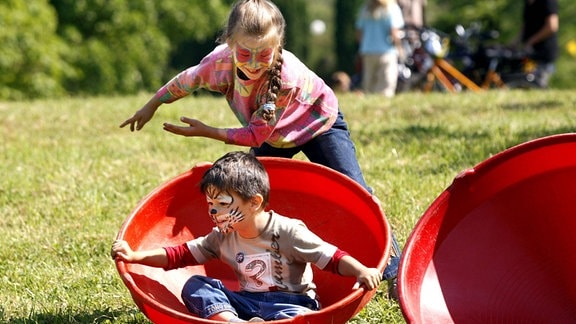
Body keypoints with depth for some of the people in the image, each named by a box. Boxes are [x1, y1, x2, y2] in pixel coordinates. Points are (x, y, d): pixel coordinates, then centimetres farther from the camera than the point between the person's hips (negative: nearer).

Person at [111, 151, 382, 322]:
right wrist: (135, 256, -6)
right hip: (247, 302, 5)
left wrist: (362, 271, -34)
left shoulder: (287, 232, -12)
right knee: (194, 286, -15)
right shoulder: (223, 237, 4)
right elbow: (181, 255, 5)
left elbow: (331, 257, -15)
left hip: (291, 301, -5)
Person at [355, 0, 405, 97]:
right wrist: (399, 48, 1)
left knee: (368, 89, 8)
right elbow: (394, 33, -14)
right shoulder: (392, 8, -8)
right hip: (387, 52, -5)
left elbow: (358, 34, 10)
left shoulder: (365, 9, 7)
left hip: (367, 52, 5)